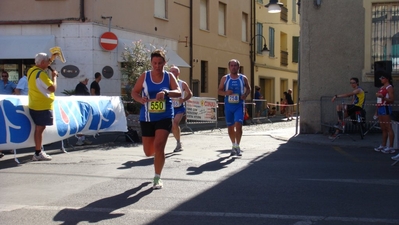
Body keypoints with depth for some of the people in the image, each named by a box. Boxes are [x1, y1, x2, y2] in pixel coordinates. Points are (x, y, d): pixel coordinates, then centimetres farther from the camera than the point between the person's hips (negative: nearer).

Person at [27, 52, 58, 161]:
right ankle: (38, 154, -2)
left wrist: (52, 58, 26)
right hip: (42, 107, -9)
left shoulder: (31, 71, 9)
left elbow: (43, 66, 30)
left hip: (34, 106, 9)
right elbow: (53, 88, -21)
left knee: (38, 128, 14)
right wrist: (54, 76, -8)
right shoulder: (41, 74, -19)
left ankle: (39, 152, 19)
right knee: (39, 129, -5)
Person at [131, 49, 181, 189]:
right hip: (147, 118, 2)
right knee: (148, 151, 8)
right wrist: (140, 99, -18)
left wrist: (166, 92, -32)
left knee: (158, 145, -18)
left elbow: (178, 92, -12)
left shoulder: (169, 76, -1)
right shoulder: (144, 76, 0)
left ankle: (157, 178, -3)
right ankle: (158, 155, 48)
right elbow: (134, 92, 4)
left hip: (164, 117, -2)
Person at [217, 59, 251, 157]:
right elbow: (219, 91, 7)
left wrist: (245, 95, -6)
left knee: (238, 125, -17)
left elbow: (248, 89, 15)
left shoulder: (243, 78, 3)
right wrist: (226, 93, -15)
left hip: (239, 105, -2)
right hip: (228, 105, 2)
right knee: (230, 127, 9)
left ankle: (237, 146, -6)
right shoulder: (225, 78, 3)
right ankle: (234, 146, 27)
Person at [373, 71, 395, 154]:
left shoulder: (389, 87, -8)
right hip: (380, 108, 9)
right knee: (383, 129, 12)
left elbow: (392, 100, -15)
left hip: (386, 108, -9)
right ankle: (383, 145, 18)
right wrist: (377, 110, 21)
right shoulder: (382, 87, 19)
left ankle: (391, 147, -8)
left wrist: (382, 97, -28)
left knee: (388, 128, -8)